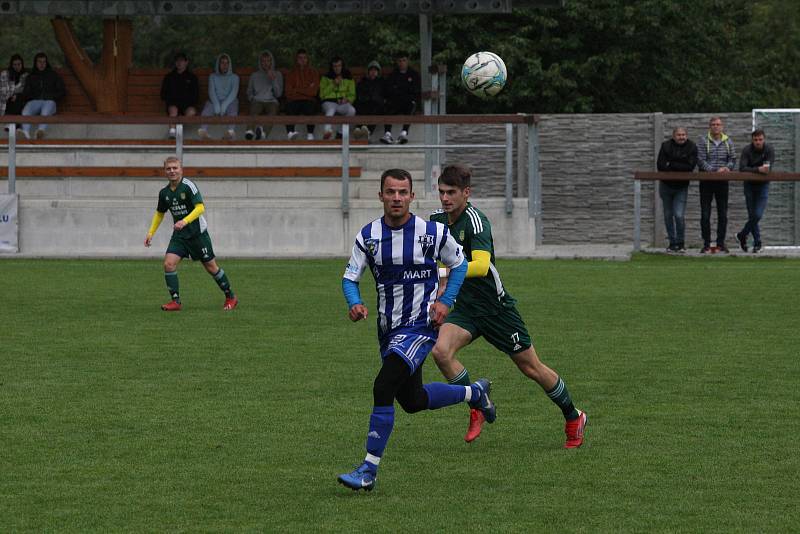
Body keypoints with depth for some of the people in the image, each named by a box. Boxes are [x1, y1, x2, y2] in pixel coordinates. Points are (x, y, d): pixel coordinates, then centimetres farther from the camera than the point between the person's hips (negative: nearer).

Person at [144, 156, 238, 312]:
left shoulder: (188, 186, -15)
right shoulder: (164, 193, 4)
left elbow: (200, 208, -23)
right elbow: (159, 213, 19)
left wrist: (185, 221, -35)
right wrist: (151, 233, 11)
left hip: (197, 233, -5)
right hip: (179, 235, 5)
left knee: (211, 267, 4)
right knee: (168, 263, -14)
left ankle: (230, 297, 21)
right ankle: (176, 301, -8)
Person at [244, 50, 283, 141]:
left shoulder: (277, 74, 19)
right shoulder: (255, 75, 23)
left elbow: (278, 94, 9)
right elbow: (249, 93, 24)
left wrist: (273, 80, -3)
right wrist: (252, 98, 2)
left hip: (272, 101, -1)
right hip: (257, 101, 1)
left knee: (272, 110, -40)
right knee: (254, 111, -38)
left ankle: (264, 132, -66)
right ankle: (250, 131, -66)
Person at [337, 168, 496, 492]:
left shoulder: (433, 232, -10)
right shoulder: (368, 236, -2)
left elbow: (459, 264, 7)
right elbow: (350, 278, 3)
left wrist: (445, 301, -6)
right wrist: (355, 304, -19)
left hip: (419, 327, -6)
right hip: (388, 329, 6)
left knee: (382, 389, -23)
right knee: (412, 401, 19)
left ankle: (368, 471, -18)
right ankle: (475, 393, 46)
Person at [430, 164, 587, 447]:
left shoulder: (475, 221, -22)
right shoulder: (437, 219, 1)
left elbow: (481, 265, -38)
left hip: (496, 307, -6)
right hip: (465, 307, 6)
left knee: (531, 367, 6)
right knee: (441, 350, -21)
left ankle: (573, 417, 27)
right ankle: (478, 406, -2)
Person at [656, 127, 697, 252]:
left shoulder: (692, 148, -8)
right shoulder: (666, 146, -6)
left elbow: (690, 166, -20)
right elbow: (660, 166, -15)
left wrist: (671, 165, -19)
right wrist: (680, 168, -18)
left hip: (681, 187, -2)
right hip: (666, 185, 2)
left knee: (679, 215, -13)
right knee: (668, 215, 8)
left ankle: (681, 243, 2)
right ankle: (672, 243, 20)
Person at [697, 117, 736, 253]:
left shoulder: (728, 142, 8)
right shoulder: (703, 141, -3)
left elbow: (733, 159, 8)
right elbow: (700, 160, -10)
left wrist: (727, 168, -14)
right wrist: (715, 171, -20)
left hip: (722, 182, 3)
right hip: (706, 181, -3)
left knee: (723, 214, 4)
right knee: (705, 214, -2)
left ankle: (721, 243, 11)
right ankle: (706, 244, 2)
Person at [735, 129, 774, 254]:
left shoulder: (769, 150, -9)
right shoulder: (747, 150, -12)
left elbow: (768, 169, -19)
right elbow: (742, 168, -23)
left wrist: (752, 170, -29)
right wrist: (758, 169, -35)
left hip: (763, 185, 0)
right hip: (749, 184, 0)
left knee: (757, 215, -9)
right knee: (752, 215, 2)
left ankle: (742, 235, 12)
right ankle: (757, 242, 16)